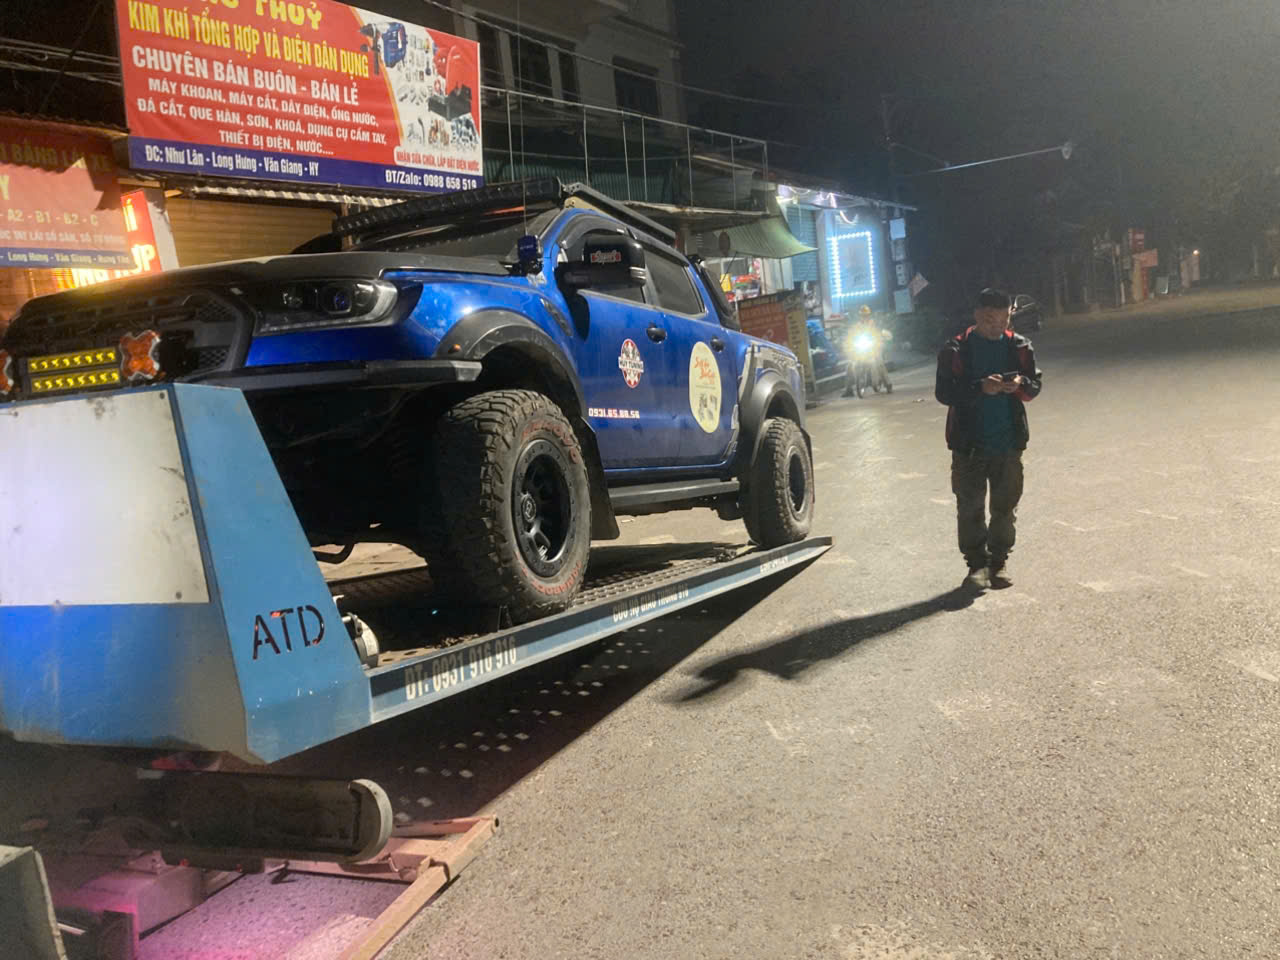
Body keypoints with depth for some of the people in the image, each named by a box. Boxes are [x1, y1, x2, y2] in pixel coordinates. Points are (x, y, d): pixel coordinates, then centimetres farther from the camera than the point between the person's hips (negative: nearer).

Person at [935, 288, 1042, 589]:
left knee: (1005, 506, 9)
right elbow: (944, 392, -11)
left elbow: (1035, 386, 8)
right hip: (969, 443, -2)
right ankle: (976, 562, 12)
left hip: (1009, 442, 3)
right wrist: (980, 387, -24)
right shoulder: (956, 350, -7)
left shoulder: (1019, 346, 3)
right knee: (970, 507, 1)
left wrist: (1021, 384, -16)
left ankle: (999, 561, 21)